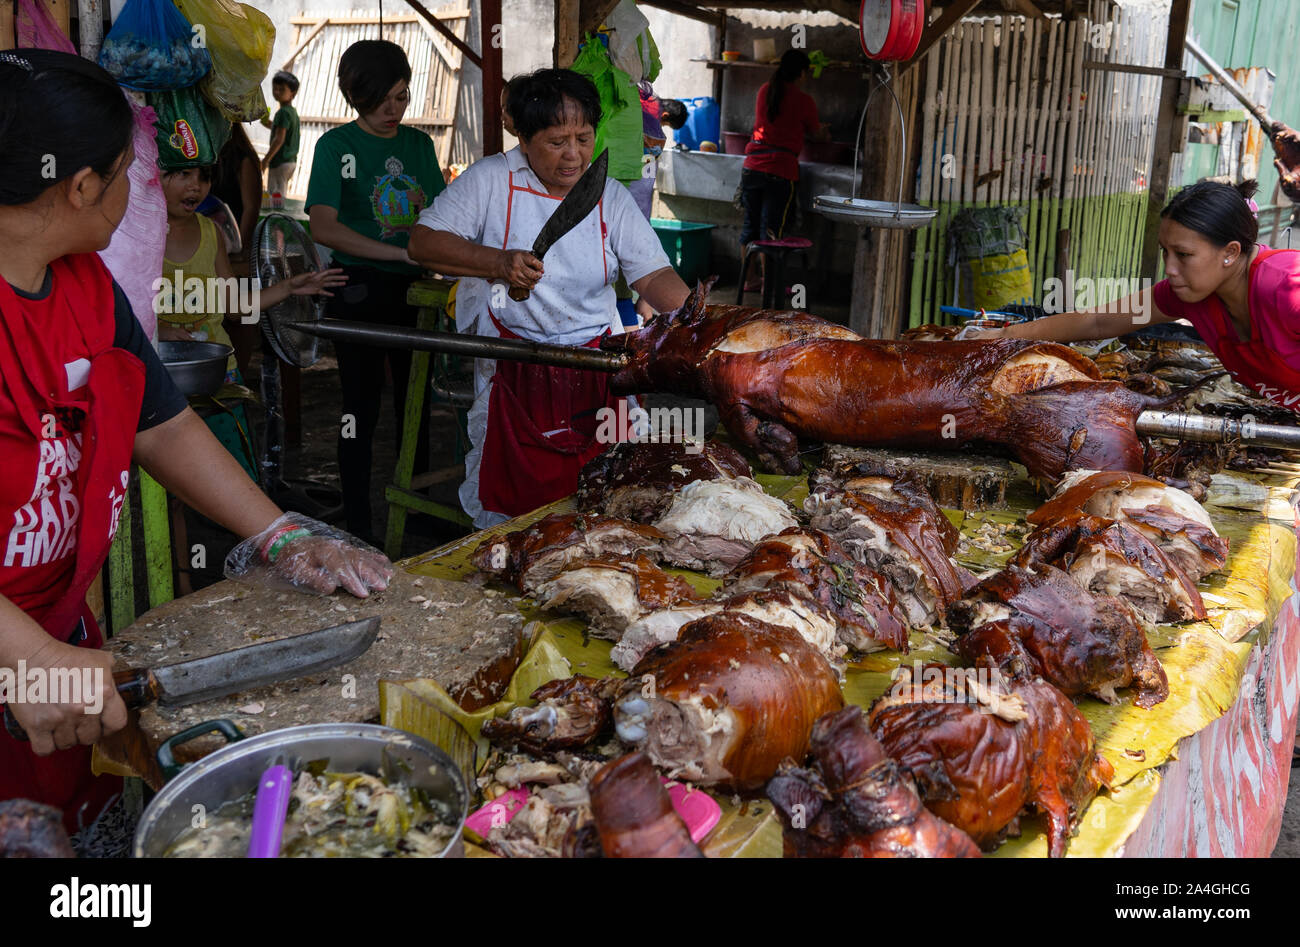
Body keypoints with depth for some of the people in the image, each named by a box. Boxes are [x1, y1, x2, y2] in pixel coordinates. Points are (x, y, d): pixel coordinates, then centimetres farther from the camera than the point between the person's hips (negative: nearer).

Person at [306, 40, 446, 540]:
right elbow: (323, 228, -17)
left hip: (414, 289, 5)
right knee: (361, 407, 1)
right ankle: (358, 525, 11)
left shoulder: (419, 143, 10)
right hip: (360, 292, -5)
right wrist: (400, 252, -24)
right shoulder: (336, 146, -6)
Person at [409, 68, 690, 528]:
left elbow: (654, 275, 1)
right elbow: (423, 241, -2)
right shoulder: (490, 180, 0)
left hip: (597, 369, 3)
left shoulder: (611, 196, 8)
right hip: (515, 373, -2)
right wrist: (499, 262, -15)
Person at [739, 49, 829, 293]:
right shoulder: (803, 101, -5)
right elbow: (815, 134, 10)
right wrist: (825, 134, 35)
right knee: (772, 230, 0)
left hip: (752, 168, 5)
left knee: (750, 225, 12)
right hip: (779, 172, -5)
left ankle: (749, 278, 19)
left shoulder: (765, 90, 10)